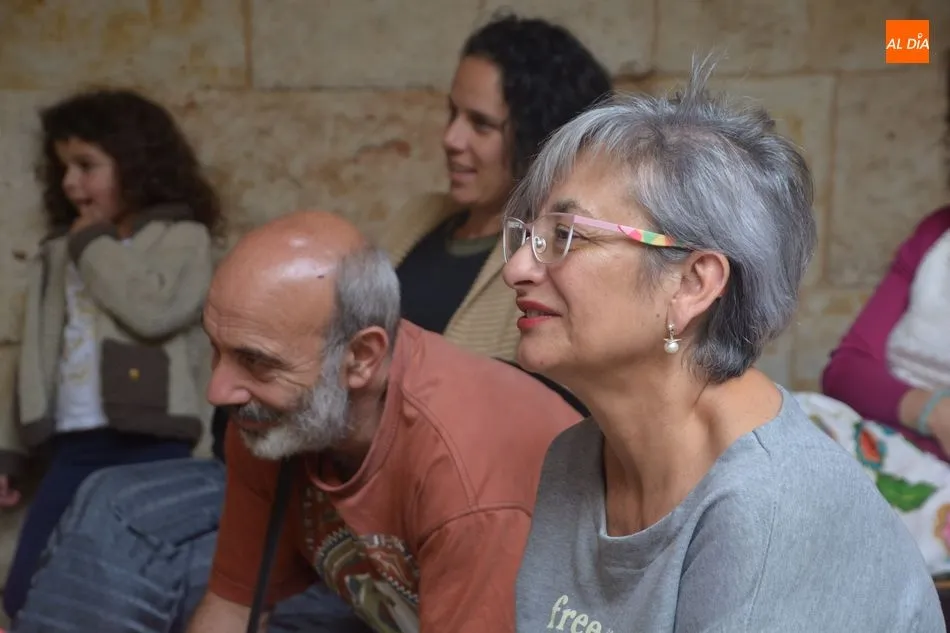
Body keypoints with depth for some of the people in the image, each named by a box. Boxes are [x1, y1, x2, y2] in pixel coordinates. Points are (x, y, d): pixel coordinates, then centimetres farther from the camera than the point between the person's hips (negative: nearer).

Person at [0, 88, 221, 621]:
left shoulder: (182, 237, 3)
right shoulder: (62, 252, 20)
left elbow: (153, 311, -17)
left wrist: (94, 244, -3)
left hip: (150, 442, -5)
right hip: (73, 446, 6)